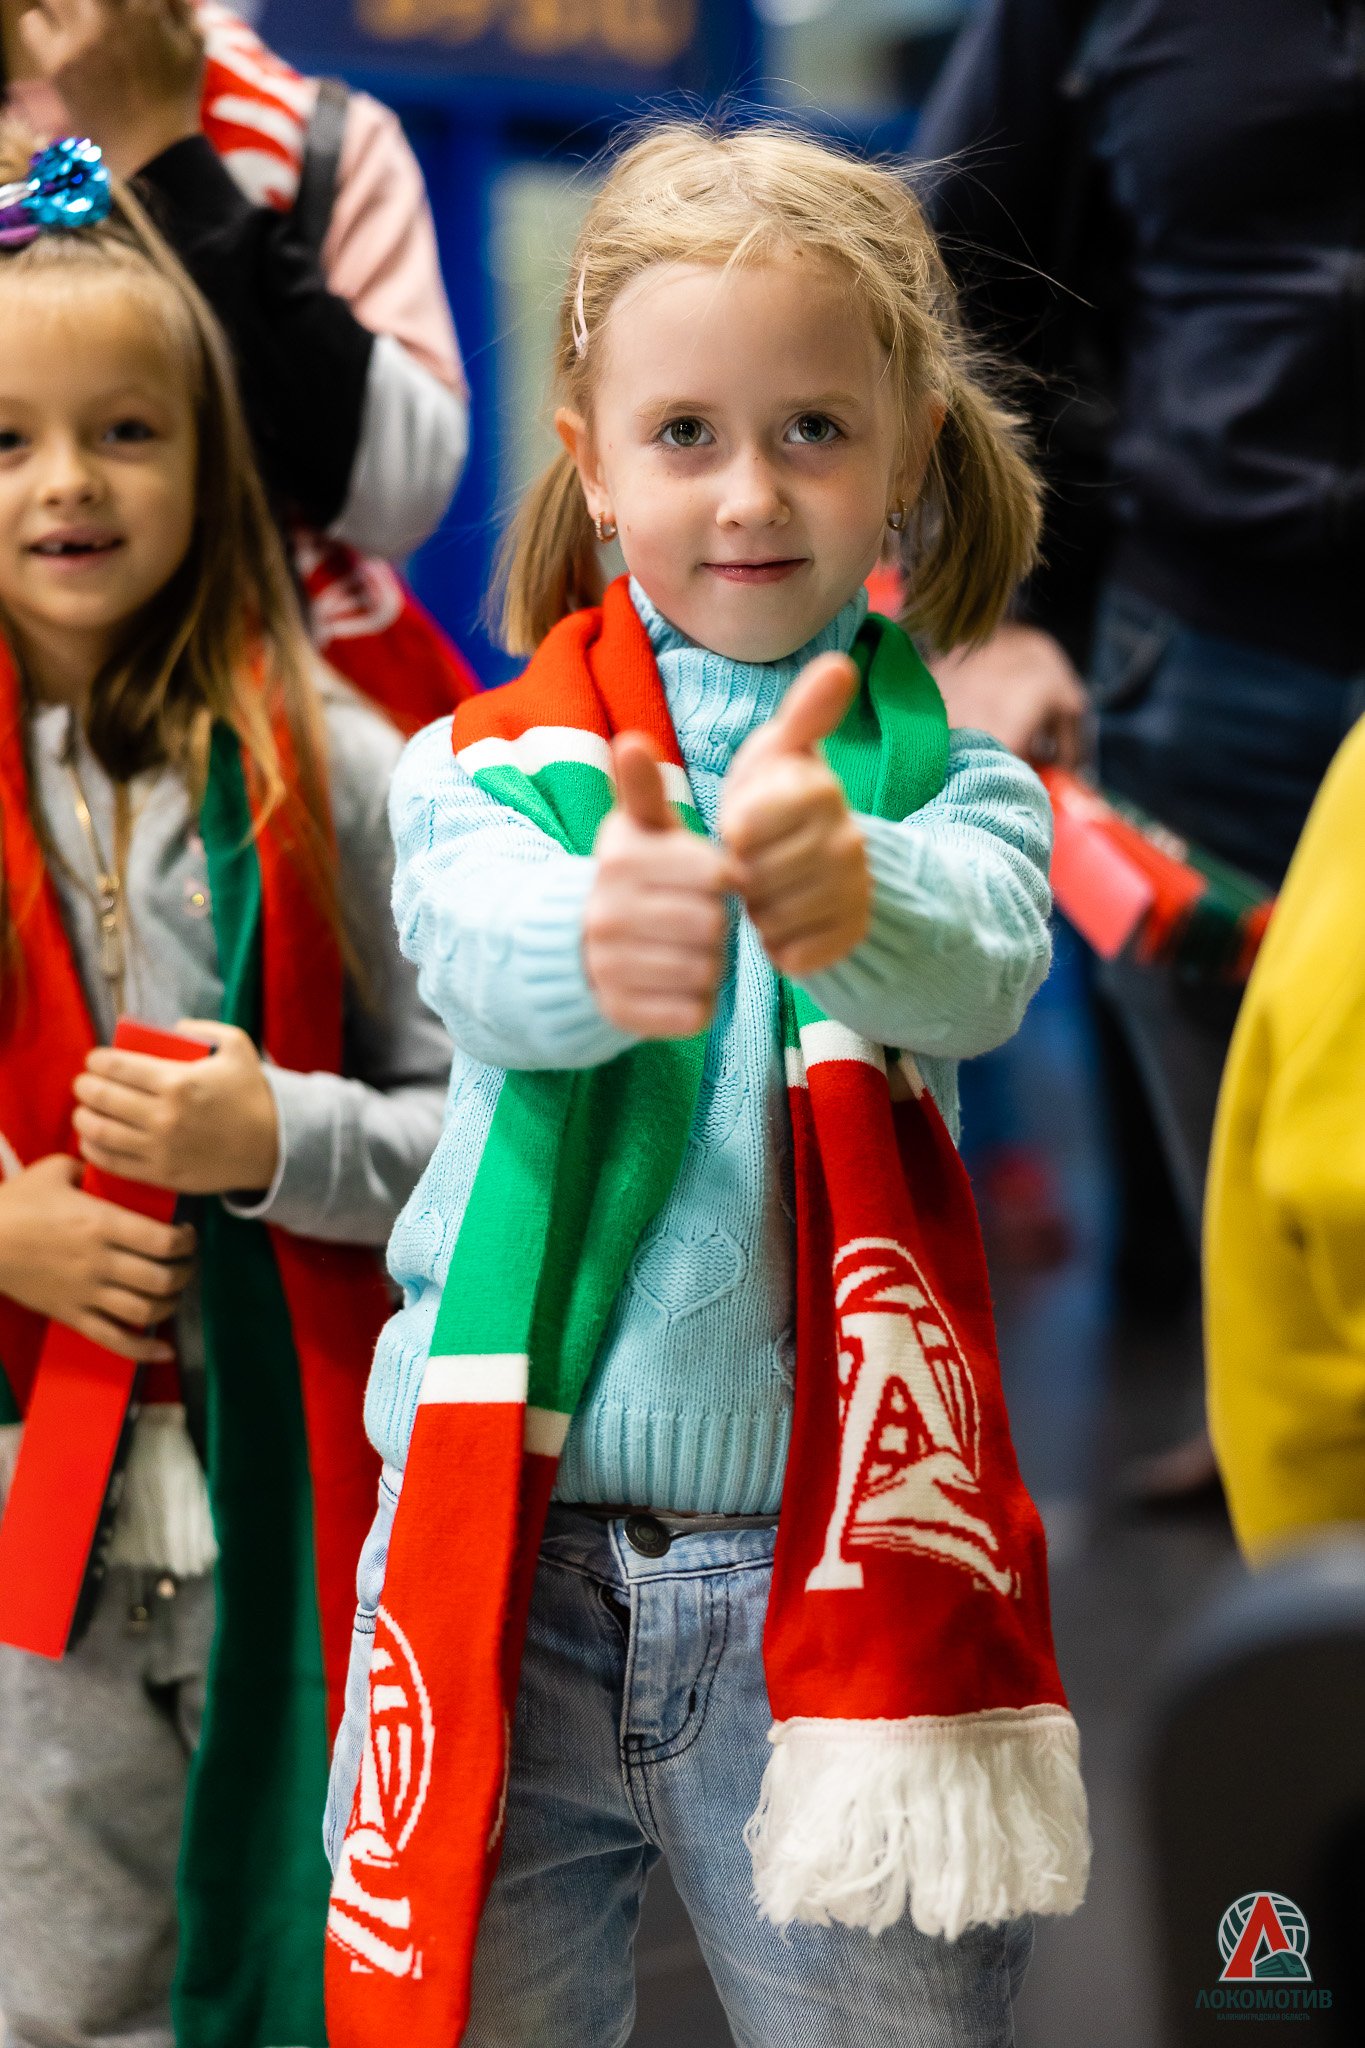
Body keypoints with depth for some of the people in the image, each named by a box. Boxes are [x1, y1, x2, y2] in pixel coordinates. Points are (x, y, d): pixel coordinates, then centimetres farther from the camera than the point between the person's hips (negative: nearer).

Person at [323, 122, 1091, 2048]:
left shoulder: (951, 781, 4)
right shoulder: (487, 764, 5)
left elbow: (982, 958, -19)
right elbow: (481, 952, -18)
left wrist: (848, 892, -43)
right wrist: (602, 933, -42)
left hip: (837, 1562, 0)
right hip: (507, 1558, 1)